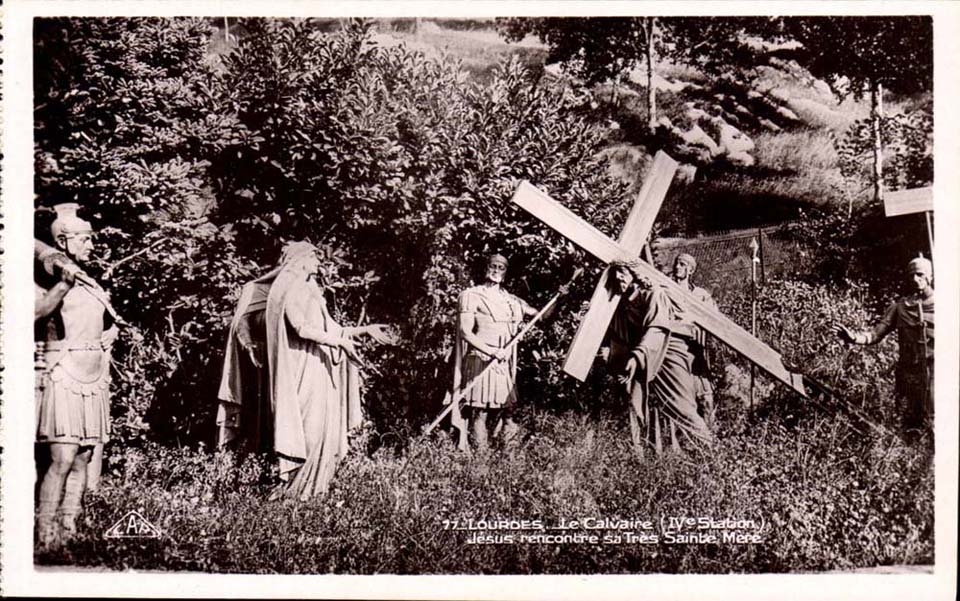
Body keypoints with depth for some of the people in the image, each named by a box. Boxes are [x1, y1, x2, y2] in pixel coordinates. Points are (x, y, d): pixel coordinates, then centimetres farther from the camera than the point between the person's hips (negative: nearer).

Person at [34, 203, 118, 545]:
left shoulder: (90, 283, 15)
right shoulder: (47, 277, -5)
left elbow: (111, 324, 26)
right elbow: (36, 313, -25)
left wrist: (106, 338, 7)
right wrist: (65, 282, -32)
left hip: (94, 380, 7)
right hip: (63, 377, -7)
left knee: (84, 458, 7)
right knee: (63, 459, -12)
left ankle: (69, 529, 14)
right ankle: (45, 536, -6)